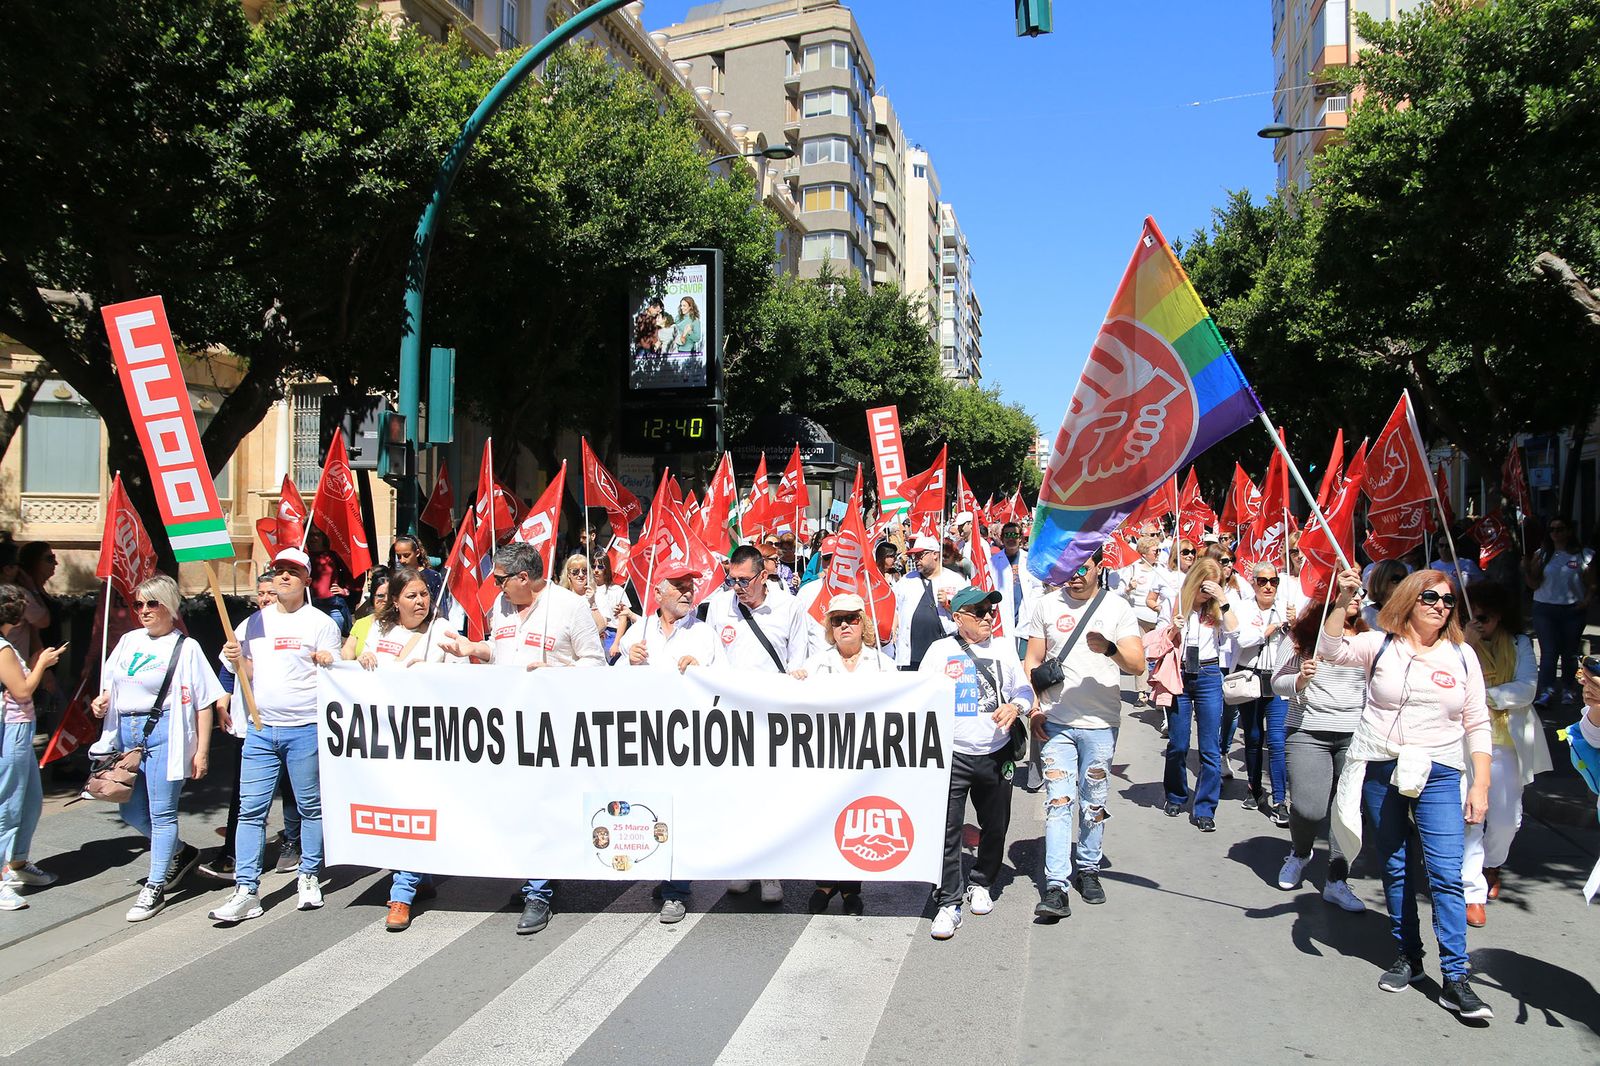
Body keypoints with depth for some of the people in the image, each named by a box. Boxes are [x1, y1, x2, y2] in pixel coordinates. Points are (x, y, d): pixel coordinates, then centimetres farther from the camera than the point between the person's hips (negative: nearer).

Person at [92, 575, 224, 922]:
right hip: (125, 733, 7)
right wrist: (101, 702, -1)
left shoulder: (185, 647, -6)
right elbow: (110, 686, 23)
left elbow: (204, 703, -7)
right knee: (131, 811, 14)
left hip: (163, 732, -7)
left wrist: (202, 751, -11)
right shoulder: (128, 641, 12)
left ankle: (155, 888, 10)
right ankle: (182, 853, 36)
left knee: (161, 812, -2)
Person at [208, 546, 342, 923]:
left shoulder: (320, 622, 0)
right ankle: (246, 891, 5)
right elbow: (249, 673, 18)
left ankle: (309, 878, 19)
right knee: (250, 810, 2)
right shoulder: (255, 622, 13)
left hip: (305, 729, -4)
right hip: (260, 727, 4)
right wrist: (236, 659, -3)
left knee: (311, 807, 6)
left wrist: (327, 662, -22)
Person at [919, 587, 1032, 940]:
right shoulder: (940, 649, -1)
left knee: (995, 826, 15)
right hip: (952, 756, -3)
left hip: (996, 755, 3)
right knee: (947, 830, -5)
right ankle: (949, 902, 6)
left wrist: (1015, 706, -10)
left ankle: (981, 883, 37)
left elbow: (1025, 691, 11)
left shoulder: (1004, 647, 7)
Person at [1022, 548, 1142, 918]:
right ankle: (1056, 886, -6)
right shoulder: (1047, 605, 5)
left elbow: (1137, 665, -7)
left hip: (1101, 722, 0)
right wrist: (1033, 709, 0)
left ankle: (1088, 869, 28)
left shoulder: (1117, 607, 0)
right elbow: (1032, 662, 9)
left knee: (1095, 801, 10)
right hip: (1056, 721, 0)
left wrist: (1110, 649, -27)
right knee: (1058, 801, -5)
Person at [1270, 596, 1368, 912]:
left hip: (1355, 736, 2)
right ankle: (1299, 853, 25)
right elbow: (1277, 682, 4)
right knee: (1308, 807, -8)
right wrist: (1300, 679, -14)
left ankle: (1337, 881, 15)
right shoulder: (1308, 636, 1)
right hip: (1308, 733, -2)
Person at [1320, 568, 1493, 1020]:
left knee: (1447, 873, -8)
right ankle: (1408, 957, 25)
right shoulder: (1381, 645, 2)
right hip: (1380, 771, 0)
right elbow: (1332, 649, -14)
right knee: (1395, 868, 10)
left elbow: (1477, 725, 5)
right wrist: (1343, 600, -24)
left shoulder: (1462, 656, 5)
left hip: (1438, 775, 0)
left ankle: (1456, 979, -3)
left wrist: (1481, 785, -1)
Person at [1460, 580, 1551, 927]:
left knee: (1506, 818, 7)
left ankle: (1491, 865, 38)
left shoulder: (1519, 644, 6)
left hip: (1506, 742, 3)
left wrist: (1484, 694, -14)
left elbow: (1526, 690, -5)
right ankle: (1472, 891, -1)